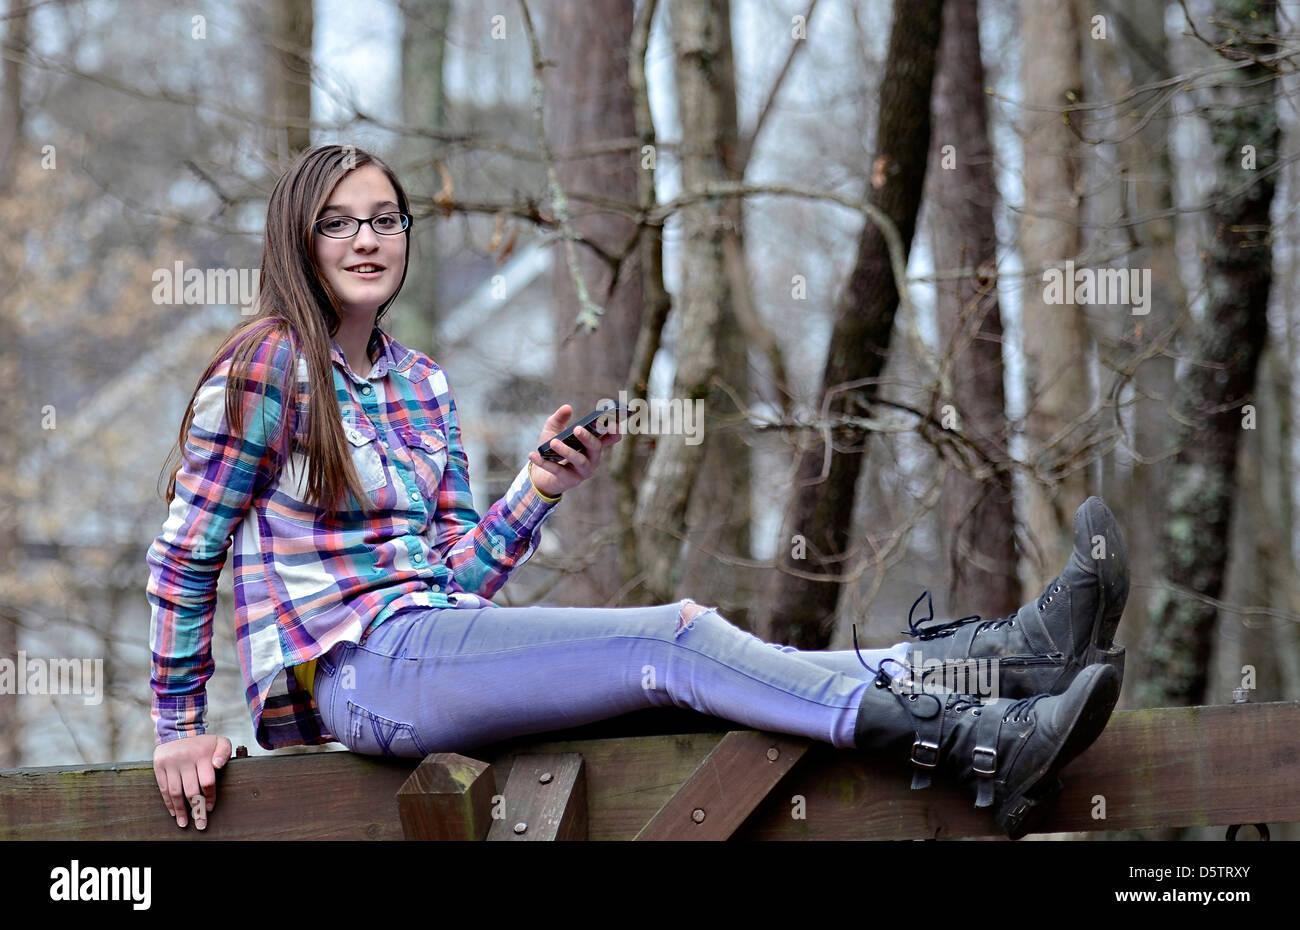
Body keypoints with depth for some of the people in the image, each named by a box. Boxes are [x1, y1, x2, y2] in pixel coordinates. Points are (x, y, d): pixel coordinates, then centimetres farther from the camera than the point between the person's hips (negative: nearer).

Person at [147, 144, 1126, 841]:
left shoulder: (421, 384, 18)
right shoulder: (268, 369, -5)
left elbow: (460, 573, 15)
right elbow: (184, 556, -3)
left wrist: (540, 489, -1)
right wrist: (180, 729, -4)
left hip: (433, 636, 7)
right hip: (352, 670, -7)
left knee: (687, 659, -14)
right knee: (677, 638, -23)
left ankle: (1008, 653, -28)